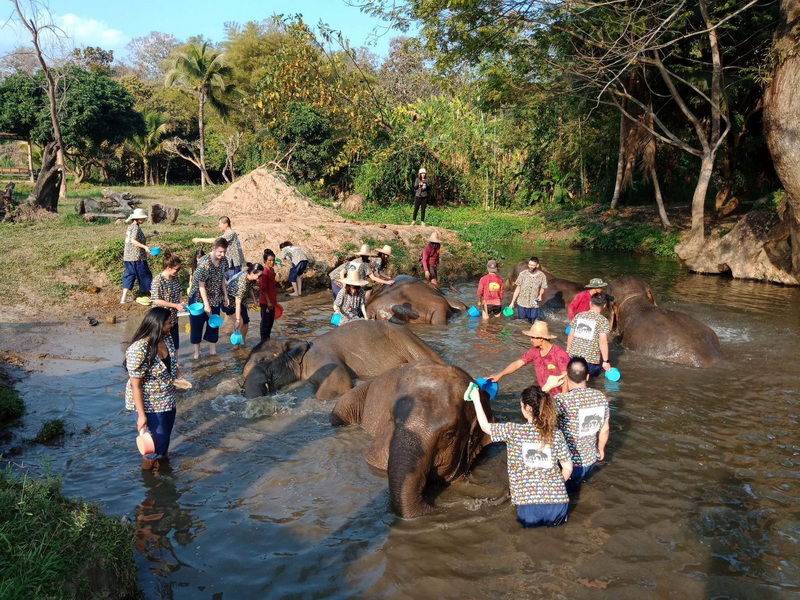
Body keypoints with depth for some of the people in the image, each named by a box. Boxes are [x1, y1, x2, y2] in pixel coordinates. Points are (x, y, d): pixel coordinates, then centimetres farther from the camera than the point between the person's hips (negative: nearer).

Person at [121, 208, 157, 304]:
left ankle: (124, 298, 11)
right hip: (137, 257, -9)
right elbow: (133, 240, -26)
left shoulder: (130, 226, 13)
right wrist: (145, 247, -32)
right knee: (145, 275, 3)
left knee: (129, 275, 12)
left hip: (128, 256, 9)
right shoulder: (136, 227, -15)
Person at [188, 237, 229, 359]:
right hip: (199, 297, -6)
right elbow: (201, 285, -23)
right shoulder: (204, 263, -27)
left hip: (215, 298, 6)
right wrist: (206, 304, -22)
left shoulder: (223, 261, -7)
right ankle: (197, 352, 20)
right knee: (197, 325, 6)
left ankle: (213, 351, 24)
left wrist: (225, 295, 7)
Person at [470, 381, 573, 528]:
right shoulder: (556, 434, -1)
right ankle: (554, 518, 20)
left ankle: (533, 521, 16)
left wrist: (476, 400, 18)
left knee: (529, 522, 33)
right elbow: (568, 468, 3)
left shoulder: (514, 431, -8)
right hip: (558, 508, 2)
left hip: (529, 509, -2)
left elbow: (485, 426, 7)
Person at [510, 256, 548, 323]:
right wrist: (512, 302, -1)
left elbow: (542, 288, 7)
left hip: (534, 304, 0)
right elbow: (518, 288, 0)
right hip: (522, 303, 0)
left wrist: (540, 295, -15)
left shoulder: (542, 276, -6)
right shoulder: (523, 274, -7)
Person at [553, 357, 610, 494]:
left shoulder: (563, 400, -27)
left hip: (568, 462, -5)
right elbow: (605, 429, 4)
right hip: (591, 459, 5)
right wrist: (601, 449, 20)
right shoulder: (601, 397, -8)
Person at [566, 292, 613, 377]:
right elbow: (603, 342, -14)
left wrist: (568, 351, 22)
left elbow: (571, 335, 9)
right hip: (591, 358, -4)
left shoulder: (578, 316, 5)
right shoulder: (603, 320, -9)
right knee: (593, 373, 15)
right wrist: (605, 361, -7)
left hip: (574, 355, 4)